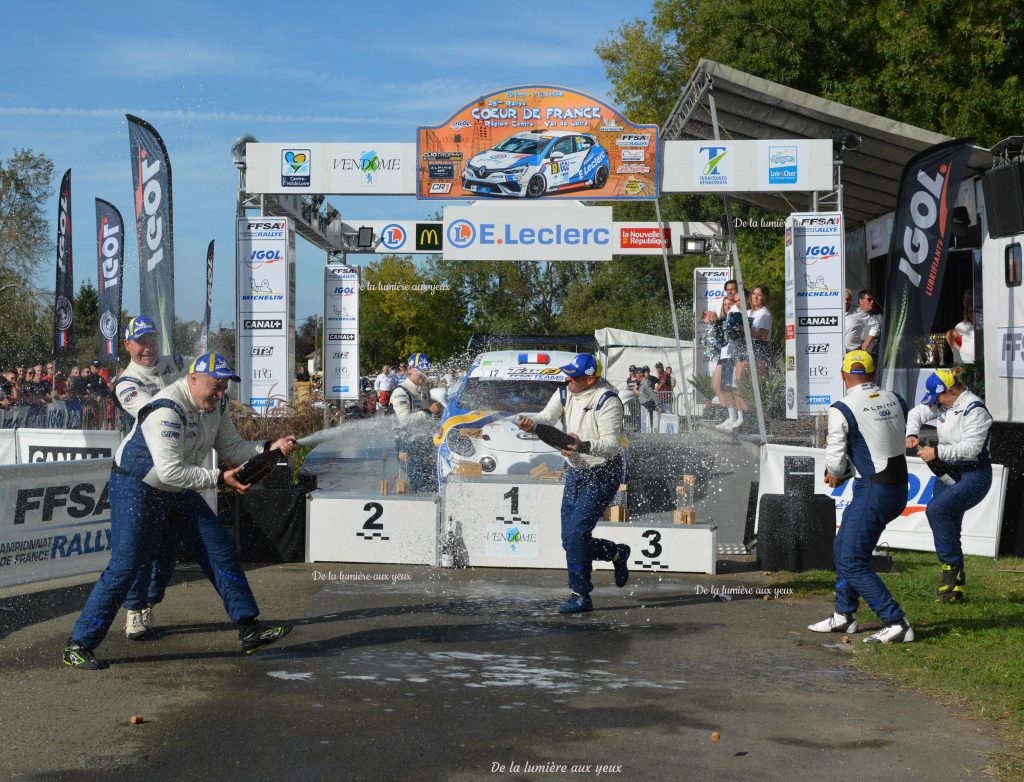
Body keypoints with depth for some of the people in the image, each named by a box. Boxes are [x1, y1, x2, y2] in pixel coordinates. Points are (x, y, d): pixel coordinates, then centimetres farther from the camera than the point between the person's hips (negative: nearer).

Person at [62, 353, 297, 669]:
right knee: (124, 568, -12)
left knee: (221, 550, 3)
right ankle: (78, 646, -1)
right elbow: (170, 471, -33)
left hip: (179, 491, 9)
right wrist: (220, 479, -31)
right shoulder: (167, 411, -29)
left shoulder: (215, 404, -1)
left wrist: (270, 448, -10)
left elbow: (232, 448, 5)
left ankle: (248, 629, 10)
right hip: (136, 488, -9)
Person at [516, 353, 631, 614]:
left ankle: (581, 596, -3)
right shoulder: (565, 393, 2)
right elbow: (548, 417, -11)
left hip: (602, 475, -8)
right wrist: (531, 423, -33)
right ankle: (618, 553, 34)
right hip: (575, 472, 8)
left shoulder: (607, 400, -19)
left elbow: (612, 444, -23)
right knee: (569, 540, 9)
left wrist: (584, 446, -40)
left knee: (575, 533, -15)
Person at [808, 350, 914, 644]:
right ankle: (844, 616, 30)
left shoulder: (841, 410, -14)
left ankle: (897, 625, -6)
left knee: (852, 563, -2)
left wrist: (835, 473, 15)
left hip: (873, 492, -8)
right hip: (899, 488, 8)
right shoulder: (895, 400, 6)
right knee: (843, 548, 21)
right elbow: (897, 441, 13)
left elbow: (835, 461, -10)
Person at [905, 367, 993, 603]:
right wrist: (912, 435, 2)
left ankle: (953, 566, -17)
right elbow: (916, 413, 22)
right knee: (948, 528, 7)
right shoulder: (943, 404, 8)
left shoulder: (974, 409, -17)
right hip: (948, 474, 9)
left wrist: (936, 452, -21)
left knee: (937, 510, -27)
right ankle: (955, 585, 15)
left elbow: (971, 448, -24)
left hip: (973, 476, -9)